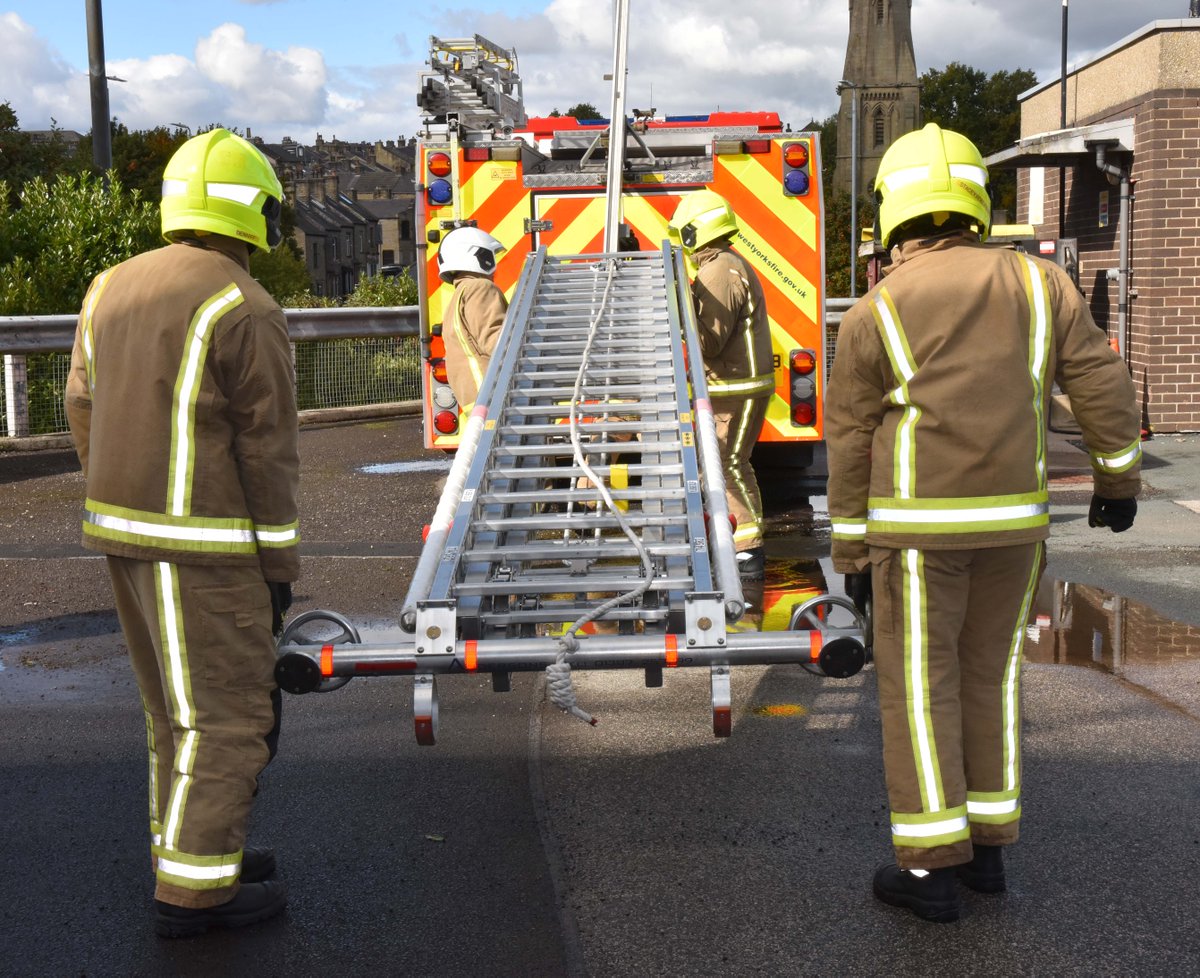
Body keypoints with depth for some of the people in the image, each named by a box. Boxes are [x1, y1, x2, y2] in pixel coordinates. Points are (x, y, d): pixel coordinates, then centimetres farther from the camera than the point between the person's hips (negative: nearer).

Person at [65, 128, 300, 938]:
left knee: (175, 703, 19)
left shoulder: (112, 289, 9)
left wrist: (120, 516, 19)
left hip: (121, 525, 8)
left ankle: (192, 849, 30)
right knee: (227, 713, 2)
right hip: (202, 545, -8)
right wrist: (282, 562, -5)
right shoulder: (246, 311, -14)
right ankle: (193, 888, 7)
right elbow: (269, 451, -13)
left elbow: (83, 413, 12)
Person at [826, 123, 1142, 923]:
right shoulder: (1035, 282, 0)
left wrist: (851, 552, 5)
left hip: (917, 524, -4)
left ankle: (933, 869, 7)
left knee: (917, 687, 5)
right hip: (1011, 519, 4)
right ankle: (986, 845, 22)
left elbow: (851, 446, -4)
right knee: (988, 675, 16)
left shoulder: (873, 316, -7)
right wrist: (1119, 477, 13)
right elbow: (1102, 382, 0)